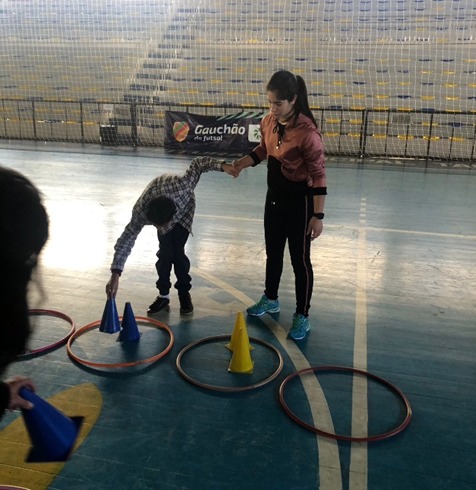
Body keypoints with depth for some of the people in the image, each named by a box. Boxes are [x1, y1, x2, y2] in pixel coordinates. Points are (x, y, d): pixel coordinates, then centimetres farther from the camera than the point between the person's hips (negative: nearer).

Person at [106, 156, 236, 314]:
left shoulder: (181, 187, -46)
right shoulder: (140, 211, -39)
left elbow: (198, 163, -30)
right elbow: (126, 239, -33)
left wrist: (222, 166, -31)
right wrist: (115, 274, -38)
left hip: (184, 208, -1)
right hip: (160, 212, 1)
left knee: (177, 251, -11)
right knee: (165, 252, -8)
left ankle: (184, 294, 7)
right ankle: (164, 295, 9)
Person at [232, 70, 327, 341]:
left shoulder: (307, 131, -25)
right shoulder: (269, 122, -3)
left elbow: (319, 175, -21)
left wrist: (318, 215, -22)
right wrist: (242, 163, 1)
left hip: (299, 201, -7)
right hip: (274, 196, 7)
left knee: (300, 259, 4)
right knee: (273, 252, 21)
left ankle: (302, 316, 21)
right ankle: (270, 299, 42)